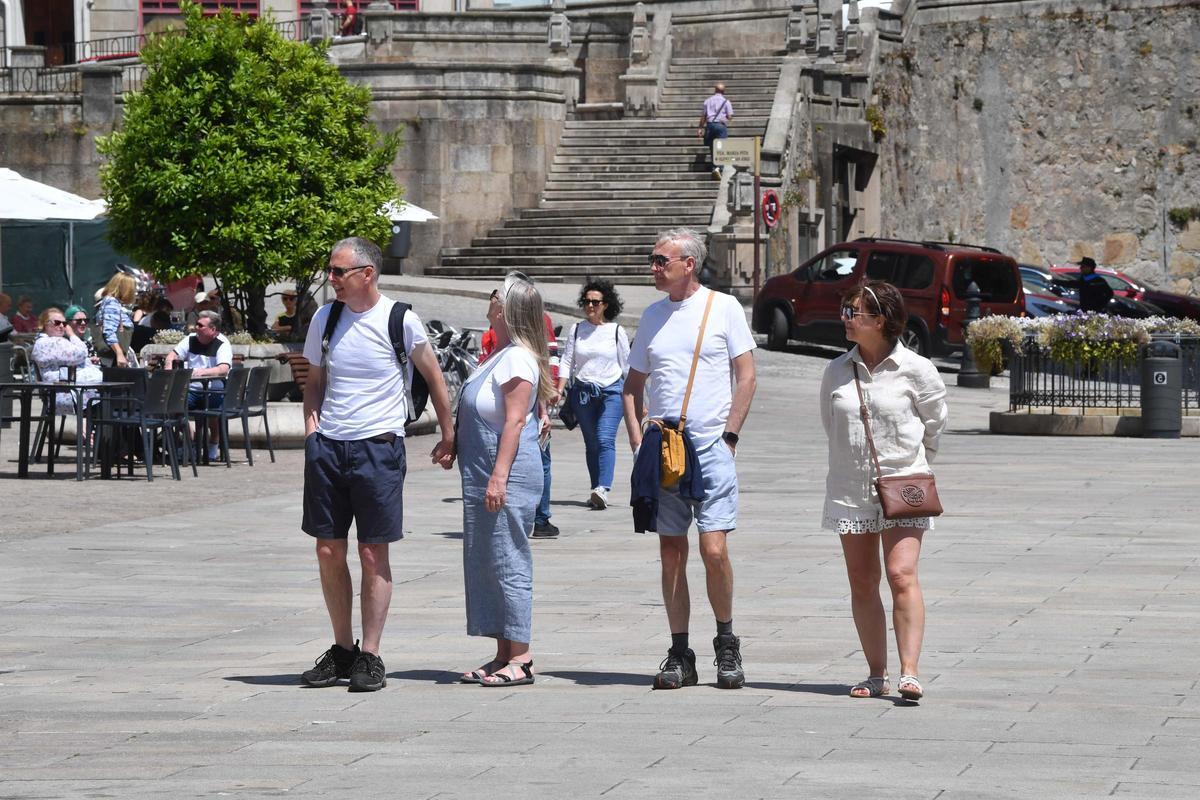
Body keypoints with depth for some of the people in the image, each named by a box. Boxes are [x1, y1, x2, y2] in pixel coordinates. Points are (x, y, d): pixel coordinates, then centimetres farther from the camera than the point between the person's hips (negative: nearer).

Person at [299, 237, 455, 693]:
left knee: (373, 553, -2)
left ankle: (369, 656, 2)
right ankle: (342, 649, 16)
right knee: (328, 550, 5)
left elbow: (432, 376, 7)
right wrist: (311, 424, 4)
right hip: (328, 446, 4)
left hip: (378, 446, -4)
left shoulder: (401, 321, -5)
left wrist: (448, 436, 11)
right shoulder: (324, 318, 7)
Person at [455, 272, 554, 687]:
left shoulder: (517, 358, -14)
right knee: (486, 564, 12)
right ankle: (504, 655, 16)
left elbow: (515, 421, -20)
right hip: (484, 477, 11)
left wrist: (499, 476, -24)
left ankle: (520, 659, -6)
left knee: (508, 564, -8)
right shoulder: (501, 354, 16)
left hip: (508, 477, -11)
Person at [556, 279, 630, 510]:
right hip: (583, 392, 3)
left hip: (611, 391, -3)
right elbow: (567, 361, 7)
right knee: (591, 444, 6)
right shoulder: (576, 330, 7)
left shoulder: (616, 331, 3)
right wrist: (560, 389, -6)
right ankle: (596, 493, 11)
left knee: (605, 439, -19)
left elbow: (627, 365, 8)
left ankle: (603, 489, -31)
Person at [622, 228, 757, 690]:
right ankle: (679, 655, 9)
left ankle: (726, 642, 8)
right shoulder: (653, 317, 12)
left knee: (714, 550, -11)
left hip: (711, 448, -4)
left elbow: (746, 376, 0)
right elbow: (632, 385, 19)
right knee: (671, 554, 4)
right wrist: (637, 440, 6)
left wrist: (728, 436, -6)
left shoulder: (723, 308, 1)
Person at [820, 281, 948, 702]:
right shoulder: (836, 371, 4)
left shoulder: (915, 370, -5)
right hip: (850, 489, 4)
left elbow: (934, 424, 7)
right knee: (862, 584, 6)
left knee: (902, 575, -16)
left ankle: (909, 672, -19)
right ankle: (877, 674, 15)